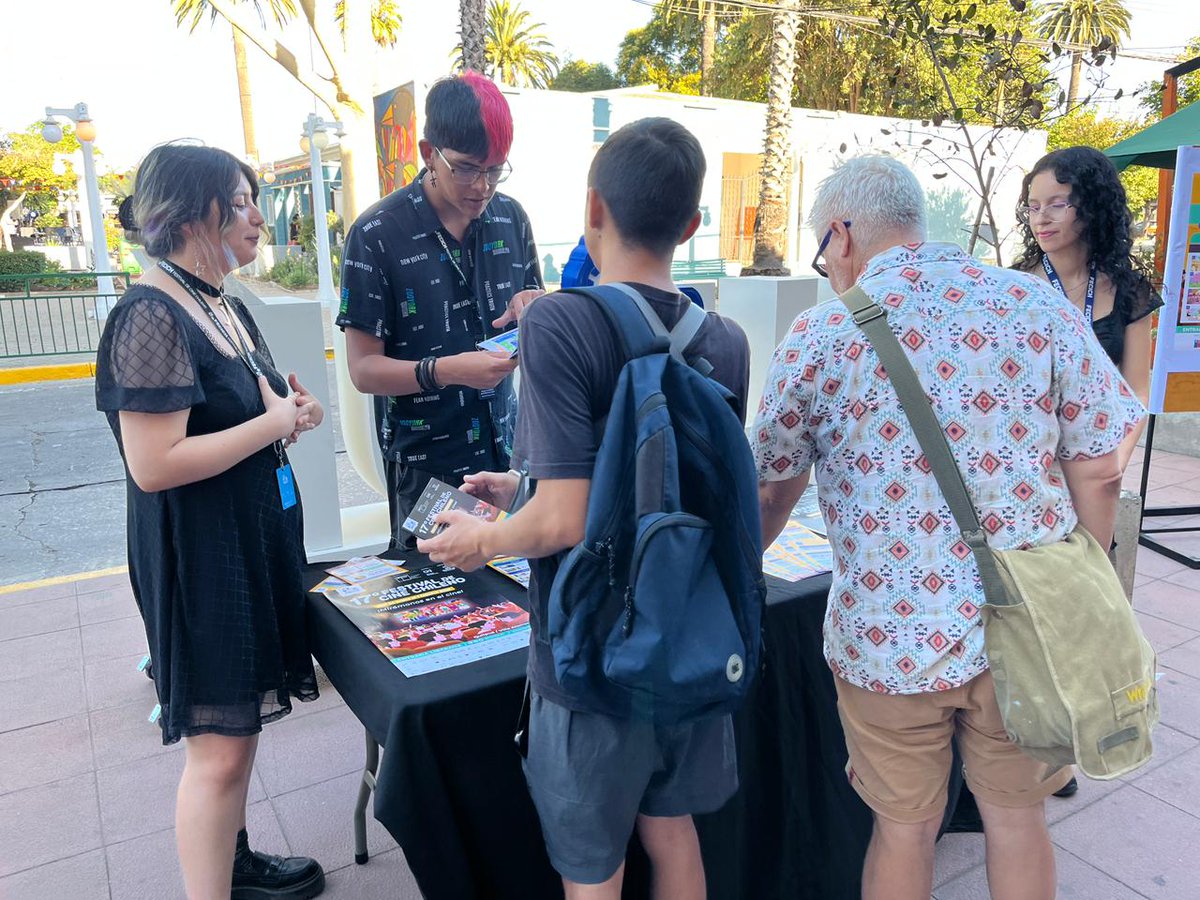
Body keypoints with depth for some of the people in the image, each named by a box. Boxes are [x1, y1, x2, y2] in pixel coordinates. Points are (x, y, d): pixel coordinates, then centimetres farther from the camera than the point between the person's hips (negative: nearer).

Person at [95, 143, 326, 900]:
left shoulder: (226, 306, 10)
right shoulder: (152, 317, -19)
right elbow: (153, 464, -25)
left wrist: (287, 404, 1)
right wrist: (277, 422, -18)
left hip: (257, 535, 10)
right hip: (199, 553, -9)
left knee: (243, 719, 21)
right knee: (218, 745, 0)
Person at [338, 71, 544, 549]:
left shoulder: (511, 217, 2)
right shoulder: (377, 234, -11)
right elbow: (364, 369, -11)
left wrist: (533, 309, -10)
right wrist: (447, 371, -28)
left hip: (506, 447, 4)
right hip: (424, 463, -4)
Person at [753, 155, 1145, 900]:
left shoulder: (821, 333, -8)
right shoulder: (1037, 304, -3)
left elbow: (771, 496, 0)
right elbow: (1098, 472, -2)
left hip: (890, 635, -2)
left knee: (905, 829, 17)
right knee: (1018, 817, 23)